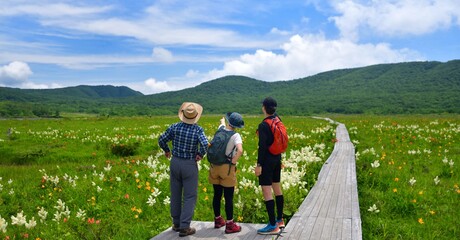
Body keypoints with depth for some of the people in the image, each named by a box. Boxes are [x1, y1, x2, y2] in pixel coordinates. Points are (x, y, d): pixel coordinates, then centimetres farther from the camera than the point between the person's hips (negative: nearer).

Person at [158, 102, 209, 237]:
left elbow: (161, 140, 0)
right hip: (190, 165, -3)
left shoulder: (175, 127, -5)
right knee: (190, 196, 4)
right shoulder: (198, 130, -13)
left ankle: (176, 223, 26)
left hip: (175, 162, 4)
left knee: (175, 194, 15)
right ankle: (184, 227, 1)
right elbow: (204, 144, -27)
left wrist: (166, 150, 18)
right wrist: (200, 154, -7)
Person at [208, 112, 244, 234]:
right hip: (227, 169, -6)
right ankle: (229, 225, 11)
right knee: (228, 198, 3)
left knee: (217, 195, 17)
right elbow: (240, 150, -32)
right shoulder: (236, 136, -15)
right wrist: (234, 162, -16)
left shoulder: (221, 129, 2)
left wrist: (222, 121, 52)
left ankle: (218, 220, 32)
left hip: (214, 167, 6)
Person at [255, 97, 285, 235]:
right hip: (277, 158, 9)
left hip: (267, 161, -9)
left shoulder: (263, 125, -19)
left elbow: (262, 147, -21)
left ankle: (273, 226, -4)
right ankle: (280, 220, 29)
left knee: (266, 192, -5)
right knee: (277, 188, 17)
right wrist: (272, 108, 17)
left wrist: (259, 165, -18)